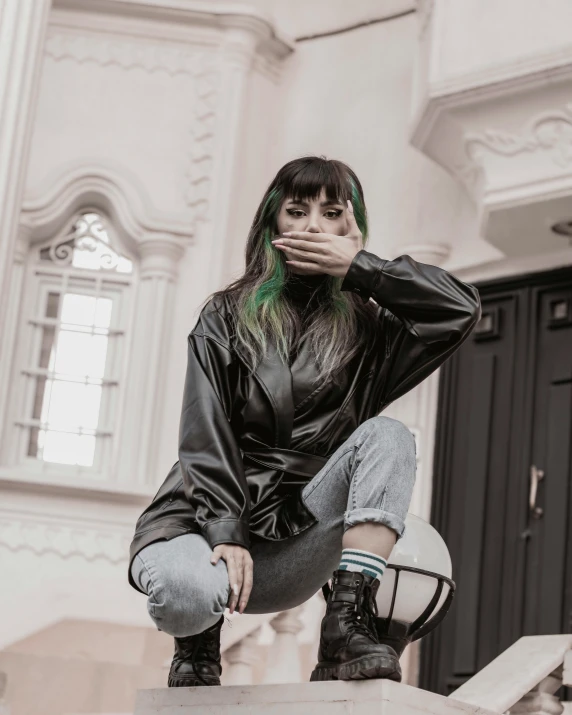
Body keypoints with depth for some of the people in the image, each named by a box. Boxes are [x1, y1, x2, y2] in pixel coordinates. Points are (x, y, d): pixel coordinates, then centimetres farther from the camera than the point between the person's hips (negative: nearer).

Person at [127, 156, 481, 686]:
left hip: (296, 541, 2)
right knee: (187, 592, -37)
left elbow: (462, 309, -9)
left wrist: (358, 264, -8)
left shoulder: (366, 328, 9)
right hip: (210, 518, -1)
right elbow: (204, 439, -5)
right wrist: (225, 535, -19)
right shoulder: (227, 316, 5)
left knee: (387, 436, -22)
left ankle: (347, 630, -31)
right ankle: (198, 643, 3)